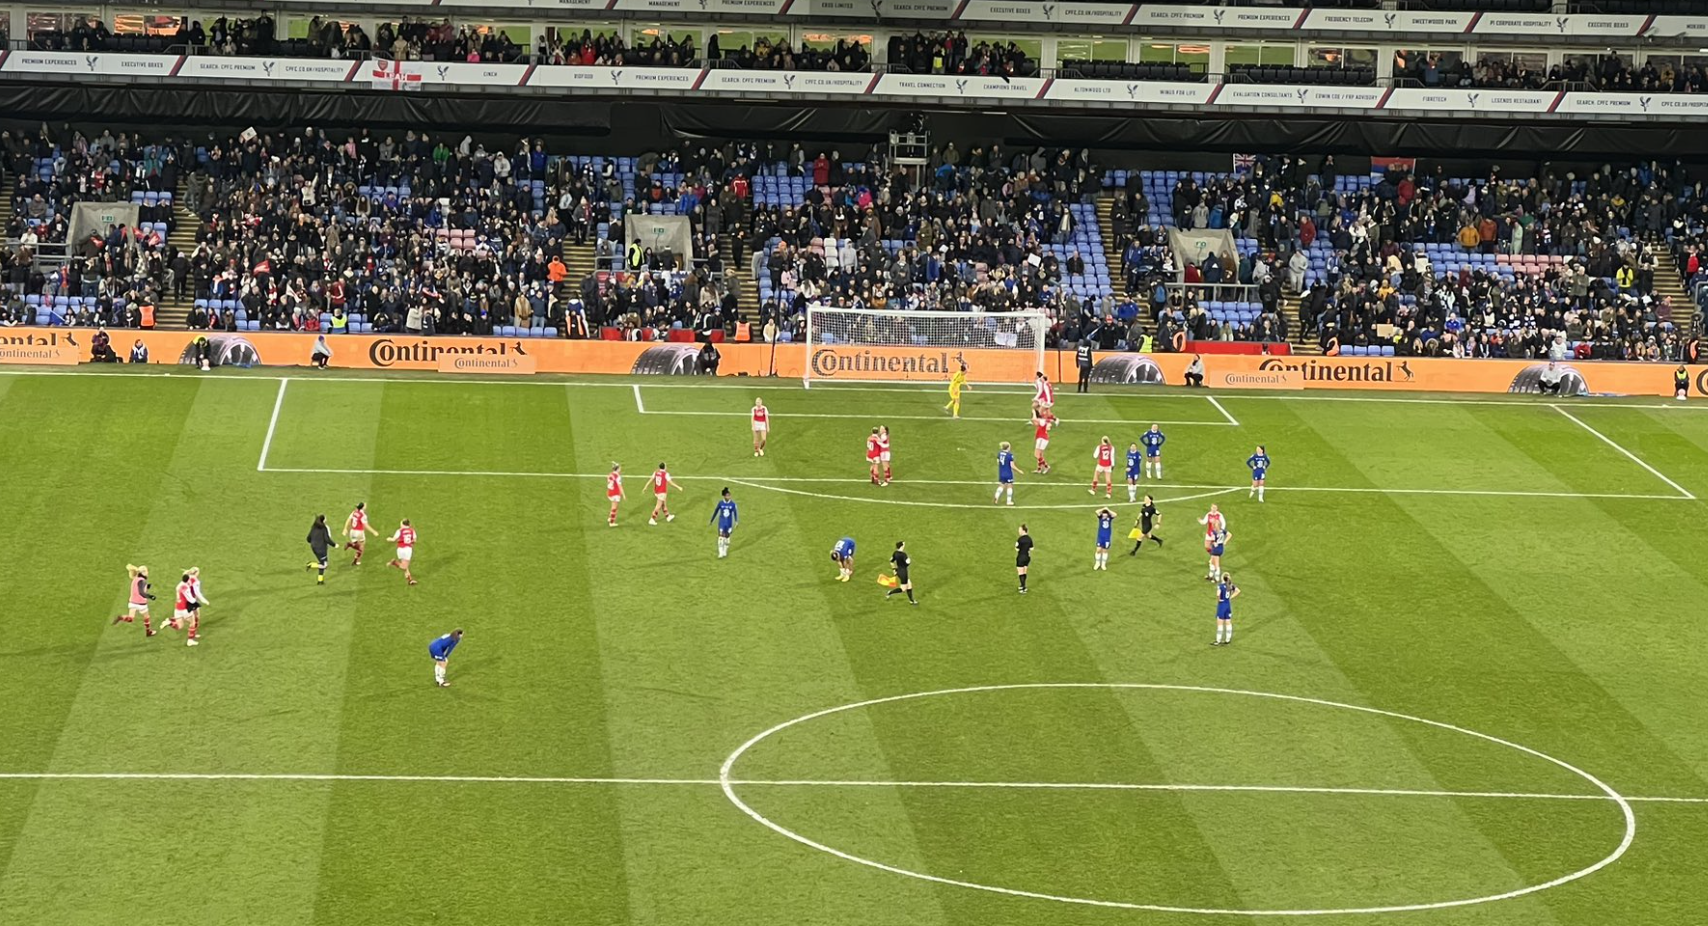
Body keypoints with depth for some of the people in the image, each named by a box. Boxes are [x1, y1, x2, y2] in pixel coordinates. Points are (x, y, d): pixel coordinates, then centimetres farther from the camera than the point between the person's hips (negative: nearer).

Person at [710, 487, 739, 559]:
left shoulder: (732, 504, -7)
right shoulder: (720, 503, -7)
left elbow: (735, 513, -1)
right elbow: (716, 511, 5)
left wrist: (736, 522, -11)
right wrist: (712, 521, 12)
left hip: (729, 523, 1)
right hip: (721, 523, -1)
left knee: (727, 537, 11)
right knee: (721, 538, -8)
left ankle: (725, 552, 26)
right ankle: (721, 553, -6)